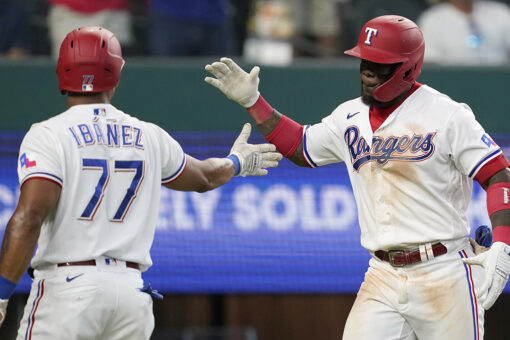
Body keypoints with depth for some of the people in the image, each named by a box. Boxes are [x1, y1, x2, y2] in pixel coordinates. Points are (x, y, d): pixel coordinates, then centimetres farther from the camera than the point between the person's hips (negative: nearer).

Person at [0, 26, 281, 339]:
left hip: (67, 287, -5)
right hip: (132, 289, 5)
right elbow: (204, 177, 31)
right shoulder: (148, 137, 13)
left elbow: (30, 217, -16)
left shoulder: (48, 135, -4)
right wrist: (236, 163, 54)